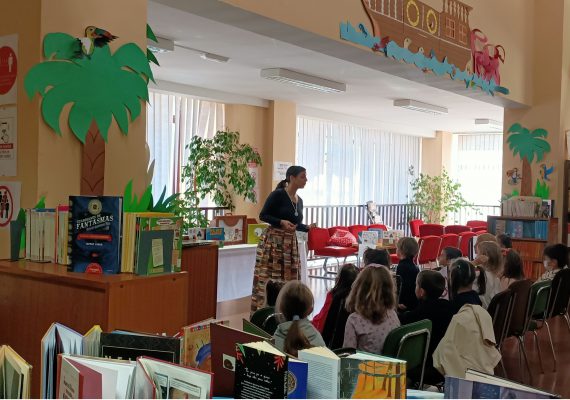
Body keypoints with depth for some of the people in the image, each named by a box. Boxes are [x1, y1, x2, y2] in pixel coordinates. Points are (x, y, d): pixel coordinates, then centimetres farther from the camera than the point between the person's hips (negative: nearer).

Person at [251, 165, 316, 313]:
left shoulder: (299, 200, 13)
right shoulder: (278, 194, -9)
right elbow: (263, 216, -9)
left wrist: (308, 227, 5)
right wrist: (282, 222, -21)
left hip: (291, 243, 7)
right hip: (273, 241, -7)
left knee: (288, 280, 7)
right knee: (267, 279, -7)